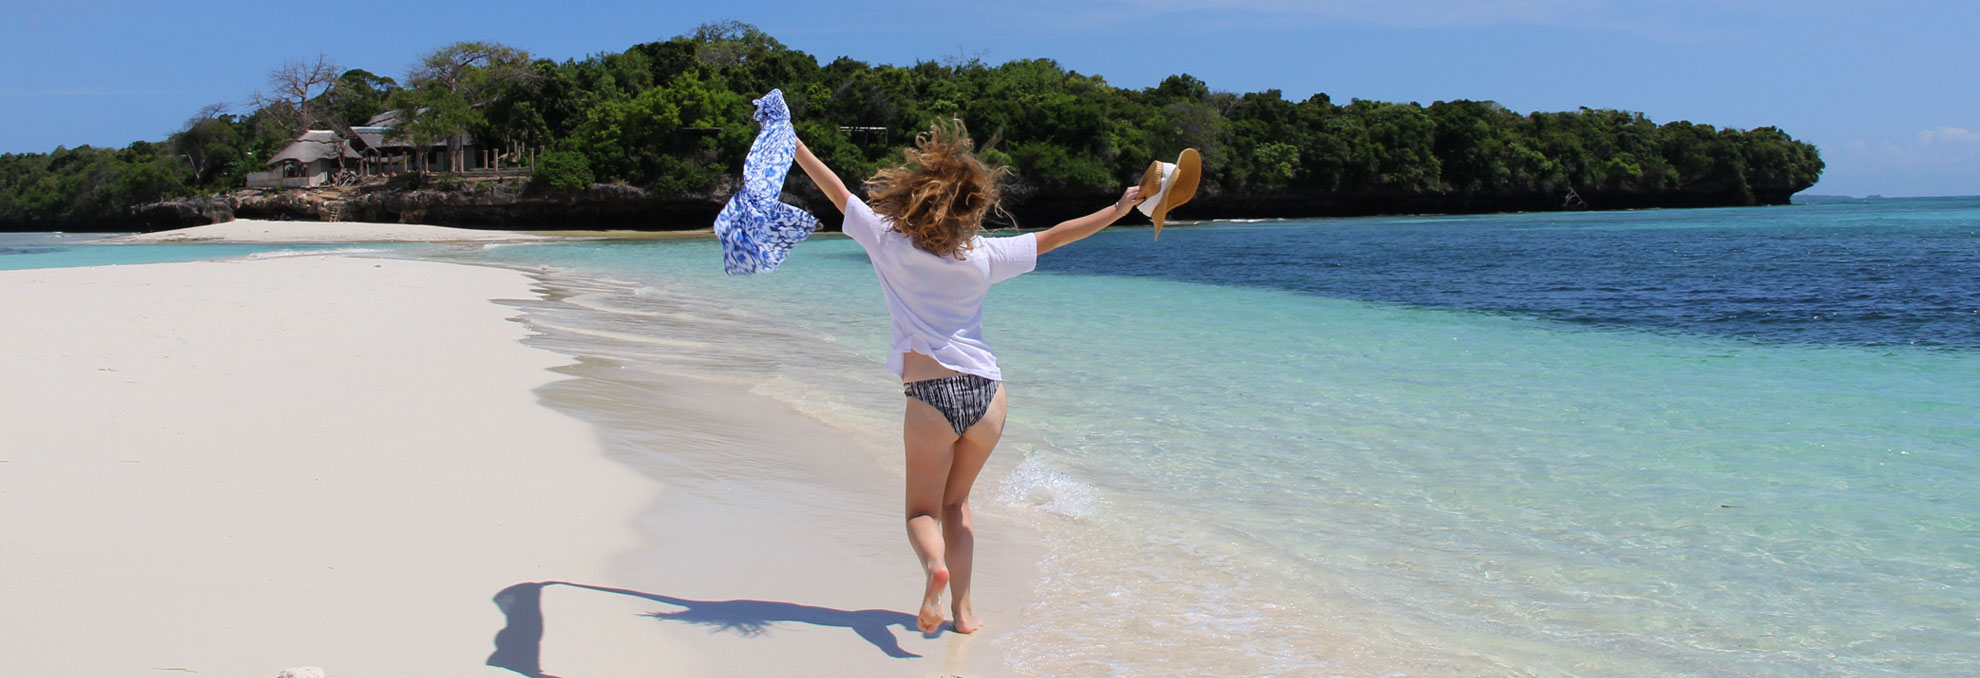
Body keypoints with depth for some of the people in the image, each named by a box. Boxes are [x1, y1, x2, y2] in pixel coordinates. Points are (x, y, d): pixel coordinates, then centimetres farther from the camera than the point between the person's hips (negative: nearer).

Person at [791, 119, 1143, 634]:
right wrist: (1119, 208, 18)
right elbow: (1052, 238, 8)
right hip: (987, 393, 2)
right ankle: (962, 608, 18)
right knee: (956, 502, 21)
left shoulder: (890, 243, -2)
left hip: (930, 397, -2)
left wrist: (792, 143, 18)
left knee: (923, 511, 12)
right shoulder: (983, 256, 0)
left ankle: (934, 564, -20)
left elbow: (836, 190, 7)